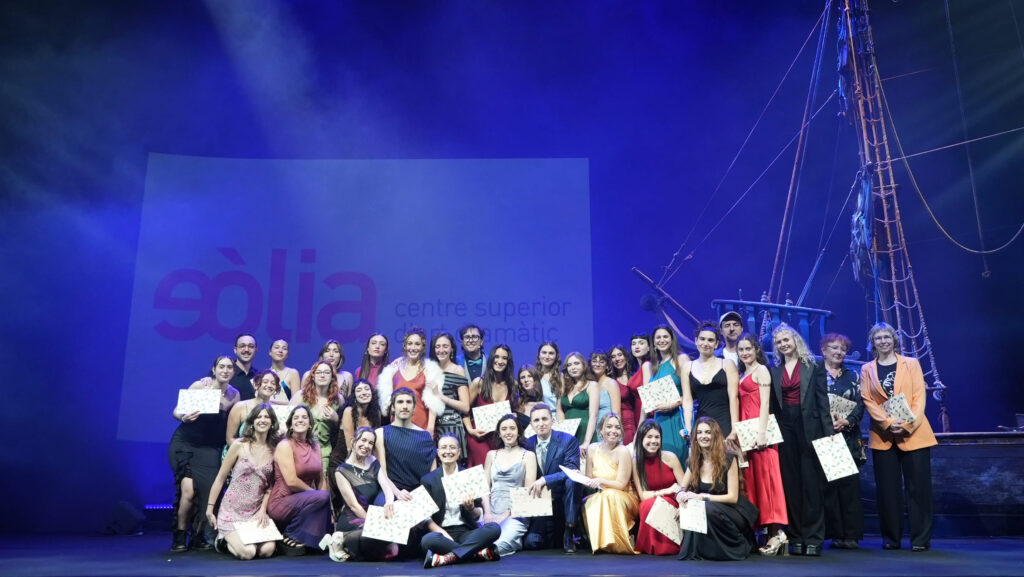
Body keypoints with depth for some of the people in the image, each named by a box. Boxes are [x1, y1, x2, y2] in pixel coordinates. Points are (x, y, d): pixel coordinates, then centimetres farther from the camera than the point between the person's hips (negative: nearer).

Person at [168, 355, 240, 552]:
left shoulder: (234, 395, 1)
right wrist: (184, 417, -28)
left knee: (208, 492, -10)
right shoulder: (200, 385, -9)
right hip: (184, 443, -3)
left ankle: (198, 536, 13)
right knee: (188, 489, -18)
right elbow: (176, 411, -7)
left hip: (209, 448, 3)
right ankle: (179, 536, 3)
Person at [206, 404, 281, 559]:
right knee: (247, 553, -23)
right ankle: (225, 538, 12)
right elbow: (220, 478, 0)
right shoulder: (240, 445, -5)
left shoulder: (274, 450, 4)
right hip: (233, 510, -3)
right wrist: (209, 509, 0)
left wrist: (263, 509, -5)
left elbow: (270, 485, 8)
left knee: (267, 550, -19)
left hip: (257, 512, 3)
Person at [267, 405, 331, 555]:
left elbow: (321, 479, 10)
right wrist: (316, 493, -12)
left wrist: (322, 495, -8)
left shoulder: (314, 446, 10)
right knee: (322, 497, -28)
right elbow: (291, 481, -19)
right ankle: (289, 536, -11)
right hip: (281, 503, -6)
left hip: (304, 501, 6)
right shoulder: (285, 445, -10)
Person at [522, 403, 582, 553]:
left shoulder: (568, 440, -7)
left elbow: (572, 471, -19)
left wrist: (545, 480, -30)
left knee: (571, 481, -34)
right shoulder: (527, 444, 3)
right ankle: (556, 534, 17)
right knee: (530, 542, -17)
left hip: (563, 500, -2)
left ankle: (568, 534, -18)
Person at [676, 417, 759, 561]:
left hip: (732, 511, -4)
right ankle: (695, 549, -7)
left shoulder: (728, 459, -13)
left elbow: (733, 497, -15)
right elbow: (682, 488, 7)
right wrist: (682, 495, -19)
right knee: (689, 507, -26)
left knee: (708, 508, -34)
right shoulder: (694, 461, 2)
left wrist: (702, 497, -25)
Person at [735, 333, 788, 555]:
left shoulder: (761, 370, 0)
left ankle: (776, 532, -9)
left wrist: (762, 432, -19)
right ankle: (769, 529, 8)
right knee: (750, 478, 5)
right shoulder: (742, 374, 21)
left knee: (765, 476, -10)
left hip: (758, 428, -8)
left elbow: (765, 403, -10)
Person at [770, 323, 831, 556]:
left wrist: (828, 431, -8)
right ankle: (796, 537, 11)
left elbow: (822, 400, -2)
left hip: (809, 427, -3)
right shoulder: (774, 370, 11)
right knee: (791, 483, 5)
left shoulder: (814, 366, 2)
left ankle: (813, 537, 2)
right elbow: (773, 404, 10)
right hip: (785, 428, 3)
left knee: (811, 482, -2)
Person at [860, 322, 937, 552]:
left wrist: (908, 425, -13)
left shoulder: (911, 364, 7)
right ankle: (890, 538, 11)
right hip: (883, 436, 1)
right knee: (887, 488, 3)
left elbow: (919, 396, -1)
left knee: (918, 486, -2)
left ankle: (921, 539, 6)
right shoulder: (867, 369, 10)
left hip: (913, 433, -1)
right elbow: (868, 401, 2)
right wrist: (888, 423, -13)